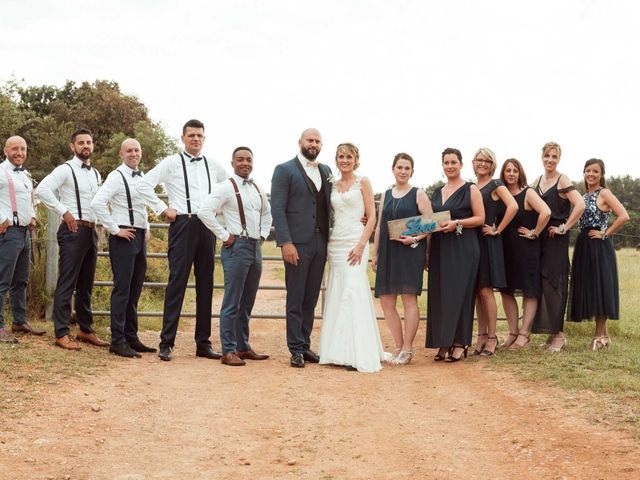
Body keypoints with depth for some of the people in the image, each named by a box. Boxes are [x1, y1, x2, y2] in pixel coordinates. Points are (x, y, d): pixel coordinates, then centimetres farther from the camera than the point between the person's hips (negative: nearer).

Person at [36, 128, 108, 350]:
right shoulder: (65, 170, -7)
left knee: (86, 285, 14)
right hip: (73, 231, -7)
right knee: (67, 284, -5)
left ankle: (86, 330, 22)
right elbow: (42, 189, -20)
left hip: (91, 231, 7)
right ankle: (62, 334, -1)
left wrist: (99, 219, 13)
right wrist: (64, 212, -18)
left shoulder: (96, 174, 15)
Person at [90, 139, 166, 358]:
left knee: (134, 291, 12)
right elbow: (97, 203, -20)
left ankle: (131, 337, 20)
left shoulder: (142, 178, 15)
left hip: (140, 237, 8)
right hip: (124, 237, -8)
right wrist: (115, 229, -17)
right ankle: (118, 341, -3)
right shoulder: (116, 177, -9)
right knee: (122, 290, -7)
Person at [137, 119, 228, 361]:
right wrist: (163, 209, -6)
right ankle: (166, 343, -1)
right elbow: (144, 184, -5)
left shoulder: (214, 165, 12)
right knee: (177, 283, -6)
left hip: (208, 226, 4)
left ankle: (203, 343, 15)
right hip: (183, 225, -4)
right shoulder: (172, 162, 0)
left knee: (205, 285, 7)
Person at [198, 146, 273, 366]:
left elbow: (267, 213, 31)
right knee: (232, 303, -5)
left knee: (247, 303, 14)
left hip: (256, 247, 7)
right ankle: (228, 351, -1)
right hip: (237, 247, -7)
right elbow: (204, 211, -18)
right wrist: (224, 235, -15)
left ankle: (243, 347, 23)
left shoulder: (258, 190, 14)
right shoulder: (226, 188, -8)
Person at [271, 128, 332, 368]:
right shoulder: (285, 170, -1)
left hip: (320, 242, 5)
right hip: (297, 243, -5)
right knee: (295, 299, 0)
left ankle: (305, 345, 19)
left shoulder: (326, 171, 16)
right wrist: (285, 242, -16)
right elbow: (278, 209, -8)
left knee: (311, 299, 10)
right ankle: (296, 350, 6)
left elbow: (329, 205, 17)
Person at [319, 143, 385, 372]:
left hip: (355, 241, -5)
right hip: (335, 242, 5)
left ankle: (358, 354, -10)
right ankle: (340, 351, 9)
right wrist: (328, 240, 4)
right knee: (336, 294, 4)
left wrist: (361, 245, -15)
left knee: (354, 292, -12)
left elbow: (372, 217, -5)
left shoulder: (363, 182, 1)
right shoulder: (334, 185, 14)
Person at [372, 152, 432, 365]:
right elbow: (379, 226, 16)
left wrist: (415, 238, -18)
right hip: (388, 253, 5)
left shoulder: (418, 194, 2)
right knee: (386, 301, 3)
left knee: (409, 298, -5)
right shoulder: (386, 195, 15)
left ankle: (407, 349, 2)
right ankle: (398, 346, 14)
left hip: (410, 252, -5)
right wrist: (375, 254, 12)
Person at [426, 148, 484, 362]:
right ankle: (444, 344, 7)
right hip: (439, 249, 5)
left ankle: (460, 343, 0)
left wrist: (457, 223, -17)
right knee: (439, 294, 2)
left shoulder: (471, 189, 1)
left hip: (463, 249, -5)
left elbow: (480, 218, -5)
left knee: (459, 293, -6)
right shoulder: (437, 193, 17)